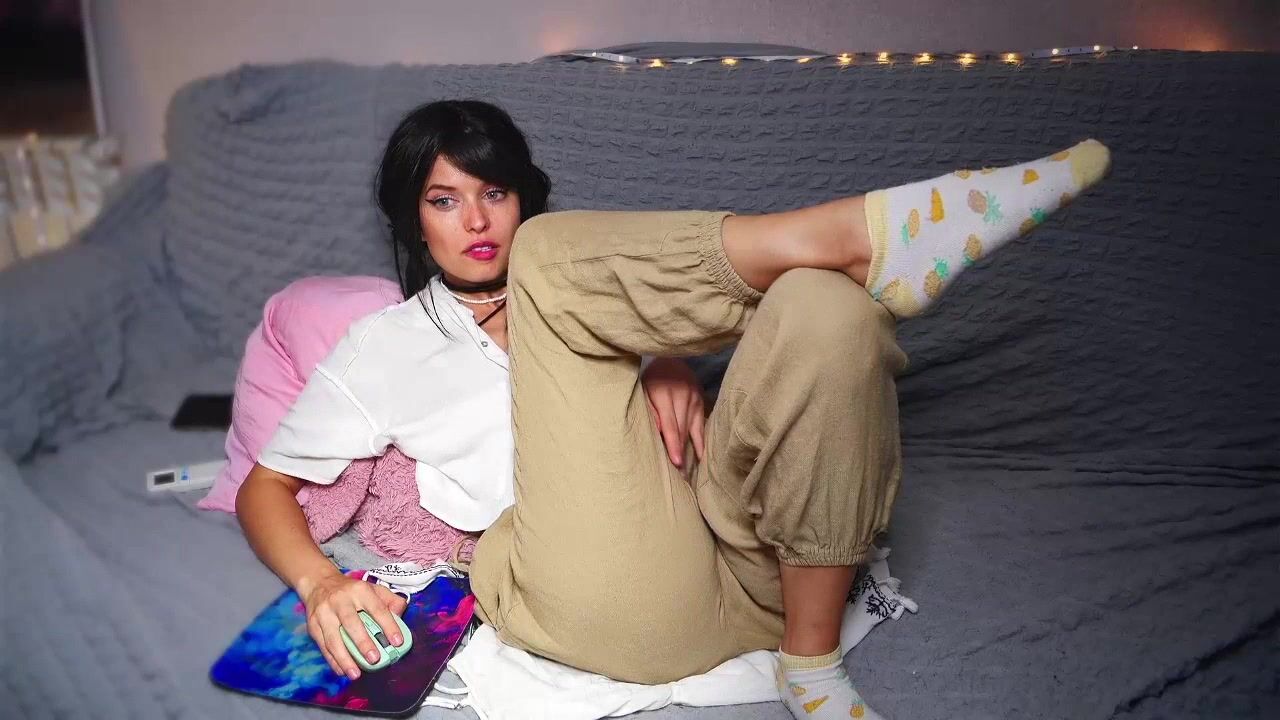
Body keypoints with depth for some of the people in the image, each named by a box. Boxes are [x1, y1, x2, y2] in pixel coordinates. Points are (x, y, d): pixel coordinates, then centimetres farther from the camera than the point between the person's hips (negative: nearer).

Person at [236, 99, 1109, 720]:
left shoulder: (562, 288, 27)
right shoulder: (383, 347, 19)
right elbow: (266, 487, 16)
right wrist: (321, 583, -4)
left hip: (738, 560, 4)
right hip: (604, 600, -3)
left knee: (823, 304, -21)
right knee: (550, 252, -13)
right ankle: (867, 232, -22)